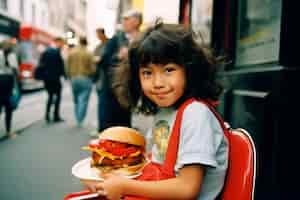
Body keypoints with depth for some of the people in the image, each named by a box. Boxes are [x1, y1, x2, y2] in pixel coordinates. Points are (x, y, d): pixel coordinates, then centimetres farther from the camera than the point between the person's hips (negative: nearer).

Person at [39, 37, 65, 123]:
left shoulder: (45, 51, 12)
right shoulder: (57, 51, -12)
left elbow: (41, 63, 14)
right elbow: (61, 64, -14)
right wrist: (63, 74, -4)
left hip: (46, 77, 7)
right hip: (54, 77, -7)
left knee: (50, 96, 17)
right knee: (58, 95, 4)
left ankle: (47, 114, 7)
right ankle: (56, 116, 5)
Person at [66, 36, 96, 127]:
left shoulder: (71, 52, 2)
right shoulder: (89, 53, -8)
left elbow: (67, 67, 3)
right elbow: (93, 69, -8)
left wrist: (70, 76, 17)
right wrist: (91, 76, 13)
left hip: (74, 79, 4)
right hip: (86, 79, -4)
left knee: (76, 101, 14)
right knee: (83, 101, -1)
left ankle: (78, 120, 22)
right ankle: (80, 121, -6)